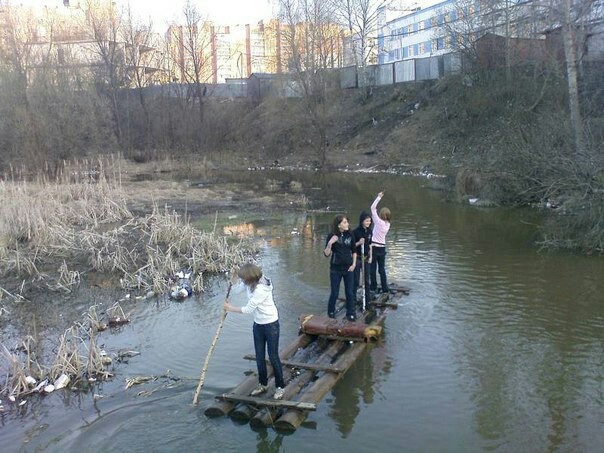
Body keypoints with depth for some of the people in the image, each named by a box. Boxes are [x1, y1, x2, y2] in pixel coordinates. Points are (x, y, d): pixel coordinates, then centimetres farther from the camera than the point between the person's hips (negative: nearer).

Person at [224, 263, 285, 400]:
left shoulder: (261, 290, -30)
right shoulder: (253, 284, -6)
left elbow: (248, 309, -23)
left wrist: (230, 308, -11)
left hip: (270, 324, -8)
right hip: (258, 324, 8)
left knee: (273, 357, 3)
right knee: (259, 357, 15)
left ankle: (280, 387, 18)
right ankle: (263, 384, 31)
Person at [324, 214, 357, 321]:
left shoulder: (350, 235, -1)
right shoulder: (332, 236, -10)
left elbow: (354, 251, 10)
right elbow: (326, 254, -11)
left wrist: (354, 264, 1)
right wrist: (330, 243, -26)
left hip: (348, 268, 2)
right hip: (336, 269, -2)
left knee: (349, 292, 7)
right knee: (335, 293, 8)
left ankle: (351, 313, 21)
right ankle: (331, 312, 29)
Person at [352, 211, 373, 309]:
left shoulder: (369, 231, 3)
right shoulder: (356, 232, -14)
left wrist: (370, 257, 7)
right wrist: (359, 243, -25)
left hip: (366, 258, 5)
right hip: (357, 258, -5)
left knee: (366, 281, 10)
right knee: (356, 281, 1)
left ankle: (367, 302, 19)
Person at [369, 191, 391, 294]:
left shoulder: (379, 222, -14)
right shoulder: (388, 224, 3)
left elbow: (373, 208, -13)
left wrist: (379, 197, -9)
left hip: (374, 247, -6)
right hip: (382, 247, 6)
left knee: (373, 268, 6)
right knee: (382, 268, 11)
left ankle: (373, 286, 13)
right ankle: (385, 288, 8)